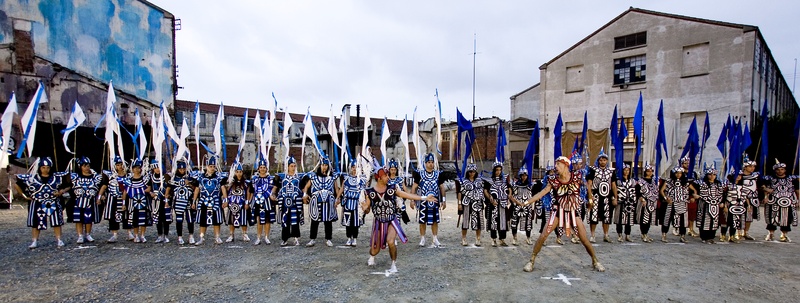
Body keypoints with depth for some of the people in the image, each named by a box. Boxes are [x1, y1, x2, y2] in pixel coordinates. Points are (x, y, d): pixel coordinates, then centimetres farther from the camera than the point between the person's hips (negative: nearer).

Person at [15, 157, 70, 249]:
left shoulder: (57, 177, 2)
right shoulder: (32, 178, 0)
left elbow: (67, 185, 8)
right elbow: (17, 185, 7)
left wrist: (62, 191, -10)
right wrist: (24, 195, 2)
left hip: (53, 204, 0)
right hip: (37, 204, 0)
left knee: (56, 222, 2)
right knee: (36, 223, 5)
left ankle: (59, 240, 10)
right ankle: (34, 241, 16)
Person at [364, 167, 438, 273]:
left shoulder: (392, 188, -2)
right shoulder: (370, 192, -4)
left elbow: (408, 195, -1)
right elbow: (367, 209, 1)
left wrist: (425, 198, -4)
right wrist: (364, 209, -24)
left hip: (392, 221, 0)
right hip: (379, 222, 0)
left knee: (390, 241, -25)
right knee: (375, 249, 5)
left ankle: (394, 264, 1)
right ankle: (371, 257, 45)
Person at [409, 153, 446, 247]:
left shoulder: (438, 174, 5)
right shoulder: (420, 174, -2)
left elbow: (442, 188, 10)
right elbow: (414, 187, -1)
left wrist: (443, 200, 7)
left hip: (435, 201, 2)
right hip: (422, 202, -2)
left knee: (435, 221, 8)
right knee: (422, 221, 6)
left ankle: (435, 239, 21)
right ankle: (422, 239, 20)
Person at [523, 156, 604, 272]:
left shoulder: (577, 176, -8)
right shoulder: (554, 180, -7)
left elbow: (587, 186, 9)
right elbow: (542, 193, -11)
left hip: (573, 212, 0)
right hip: (558, 211, 0)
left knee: (584, 239, 3)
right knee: (543, 235, -9)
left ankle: (595, 261, 30)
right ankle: (531, 261, 3)